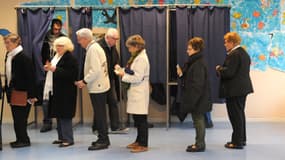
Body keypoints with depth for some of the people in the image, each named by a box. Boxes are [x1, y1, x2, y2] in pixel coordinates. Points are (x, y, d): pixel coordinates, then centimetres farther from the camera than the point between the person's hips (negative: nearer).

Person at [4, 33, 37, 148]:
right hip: (12, 92, 8)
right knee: (16, 117, 12)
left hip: (22, 93, -8)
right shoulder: (8, 56, 10)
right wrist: (6, 88, 12)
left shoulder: (23, 57, -15)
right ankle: (20, 139, 22)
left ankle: (24, 140, 9)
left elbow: (30, 77, -17)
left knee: (20, 117, -2)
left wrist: (31, 95, -18)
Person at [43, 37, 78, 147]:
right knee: (58, 114, 13)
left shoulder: (70, 58, -13)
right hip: (55, 90, 9)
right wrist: (48, 68, 5)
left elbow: (70, 74, -23)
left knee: (64, 114, -7)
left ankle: (68, 139, 0)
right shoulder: (56, 56, 16)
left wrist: (54, 69, -23)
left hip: (65, 91, -9)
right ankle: (62, 137, 23)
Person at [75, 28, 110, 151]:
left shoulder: (93, 49, -15)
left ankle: (103, 140, 4)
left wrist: (84, 81, -16)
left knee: (99, 114, -3)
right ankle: (103, 139, 23)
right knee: (100, 114, 15)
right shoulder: (95, 47, 15)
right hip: (100, 85, 10)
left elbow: (95, 70, -24)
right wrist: (85, 81, 13)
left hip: (97, 87, -10)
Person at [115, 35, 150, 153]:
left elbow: (137, 77, -20)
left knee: (141, 119, -3)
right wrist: (122, 70, 3)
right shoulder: (137, 57, 15)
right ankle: (139, 140, 27)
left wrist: (123, 75, -12)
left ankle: (143, 144, 4)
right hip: (135, 92, 10)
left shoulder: (141, 59, -15)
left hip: (140, 93, -9)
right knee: (137, 118, 16)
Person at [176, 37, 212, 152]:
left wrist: (191, 100, -23)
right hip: (194, 98, 10)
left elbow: (197, 84, -23)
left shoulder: (199, 64, -19)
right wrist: (181, 74, -1)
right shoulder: (193, 62, 11)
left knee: (198, 120, 0)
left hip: (198, 98, -10)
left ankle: (200, 144, 11)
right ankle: (199, 143, 27)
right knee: (198, 120, 16)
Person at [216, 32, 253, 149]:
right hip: (243, 88, 10)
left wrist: (219, 69, -6)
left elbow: (229, 72, -25)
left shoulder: (233, 55, -18)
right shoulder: (244, 53, 14)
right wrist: (222, 69, 14)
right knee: (240, 114, 18)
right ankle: (242, 139, 27)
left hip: (234, 90, -10)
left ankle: (237, 142, 3)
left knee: (235, 115, -3)